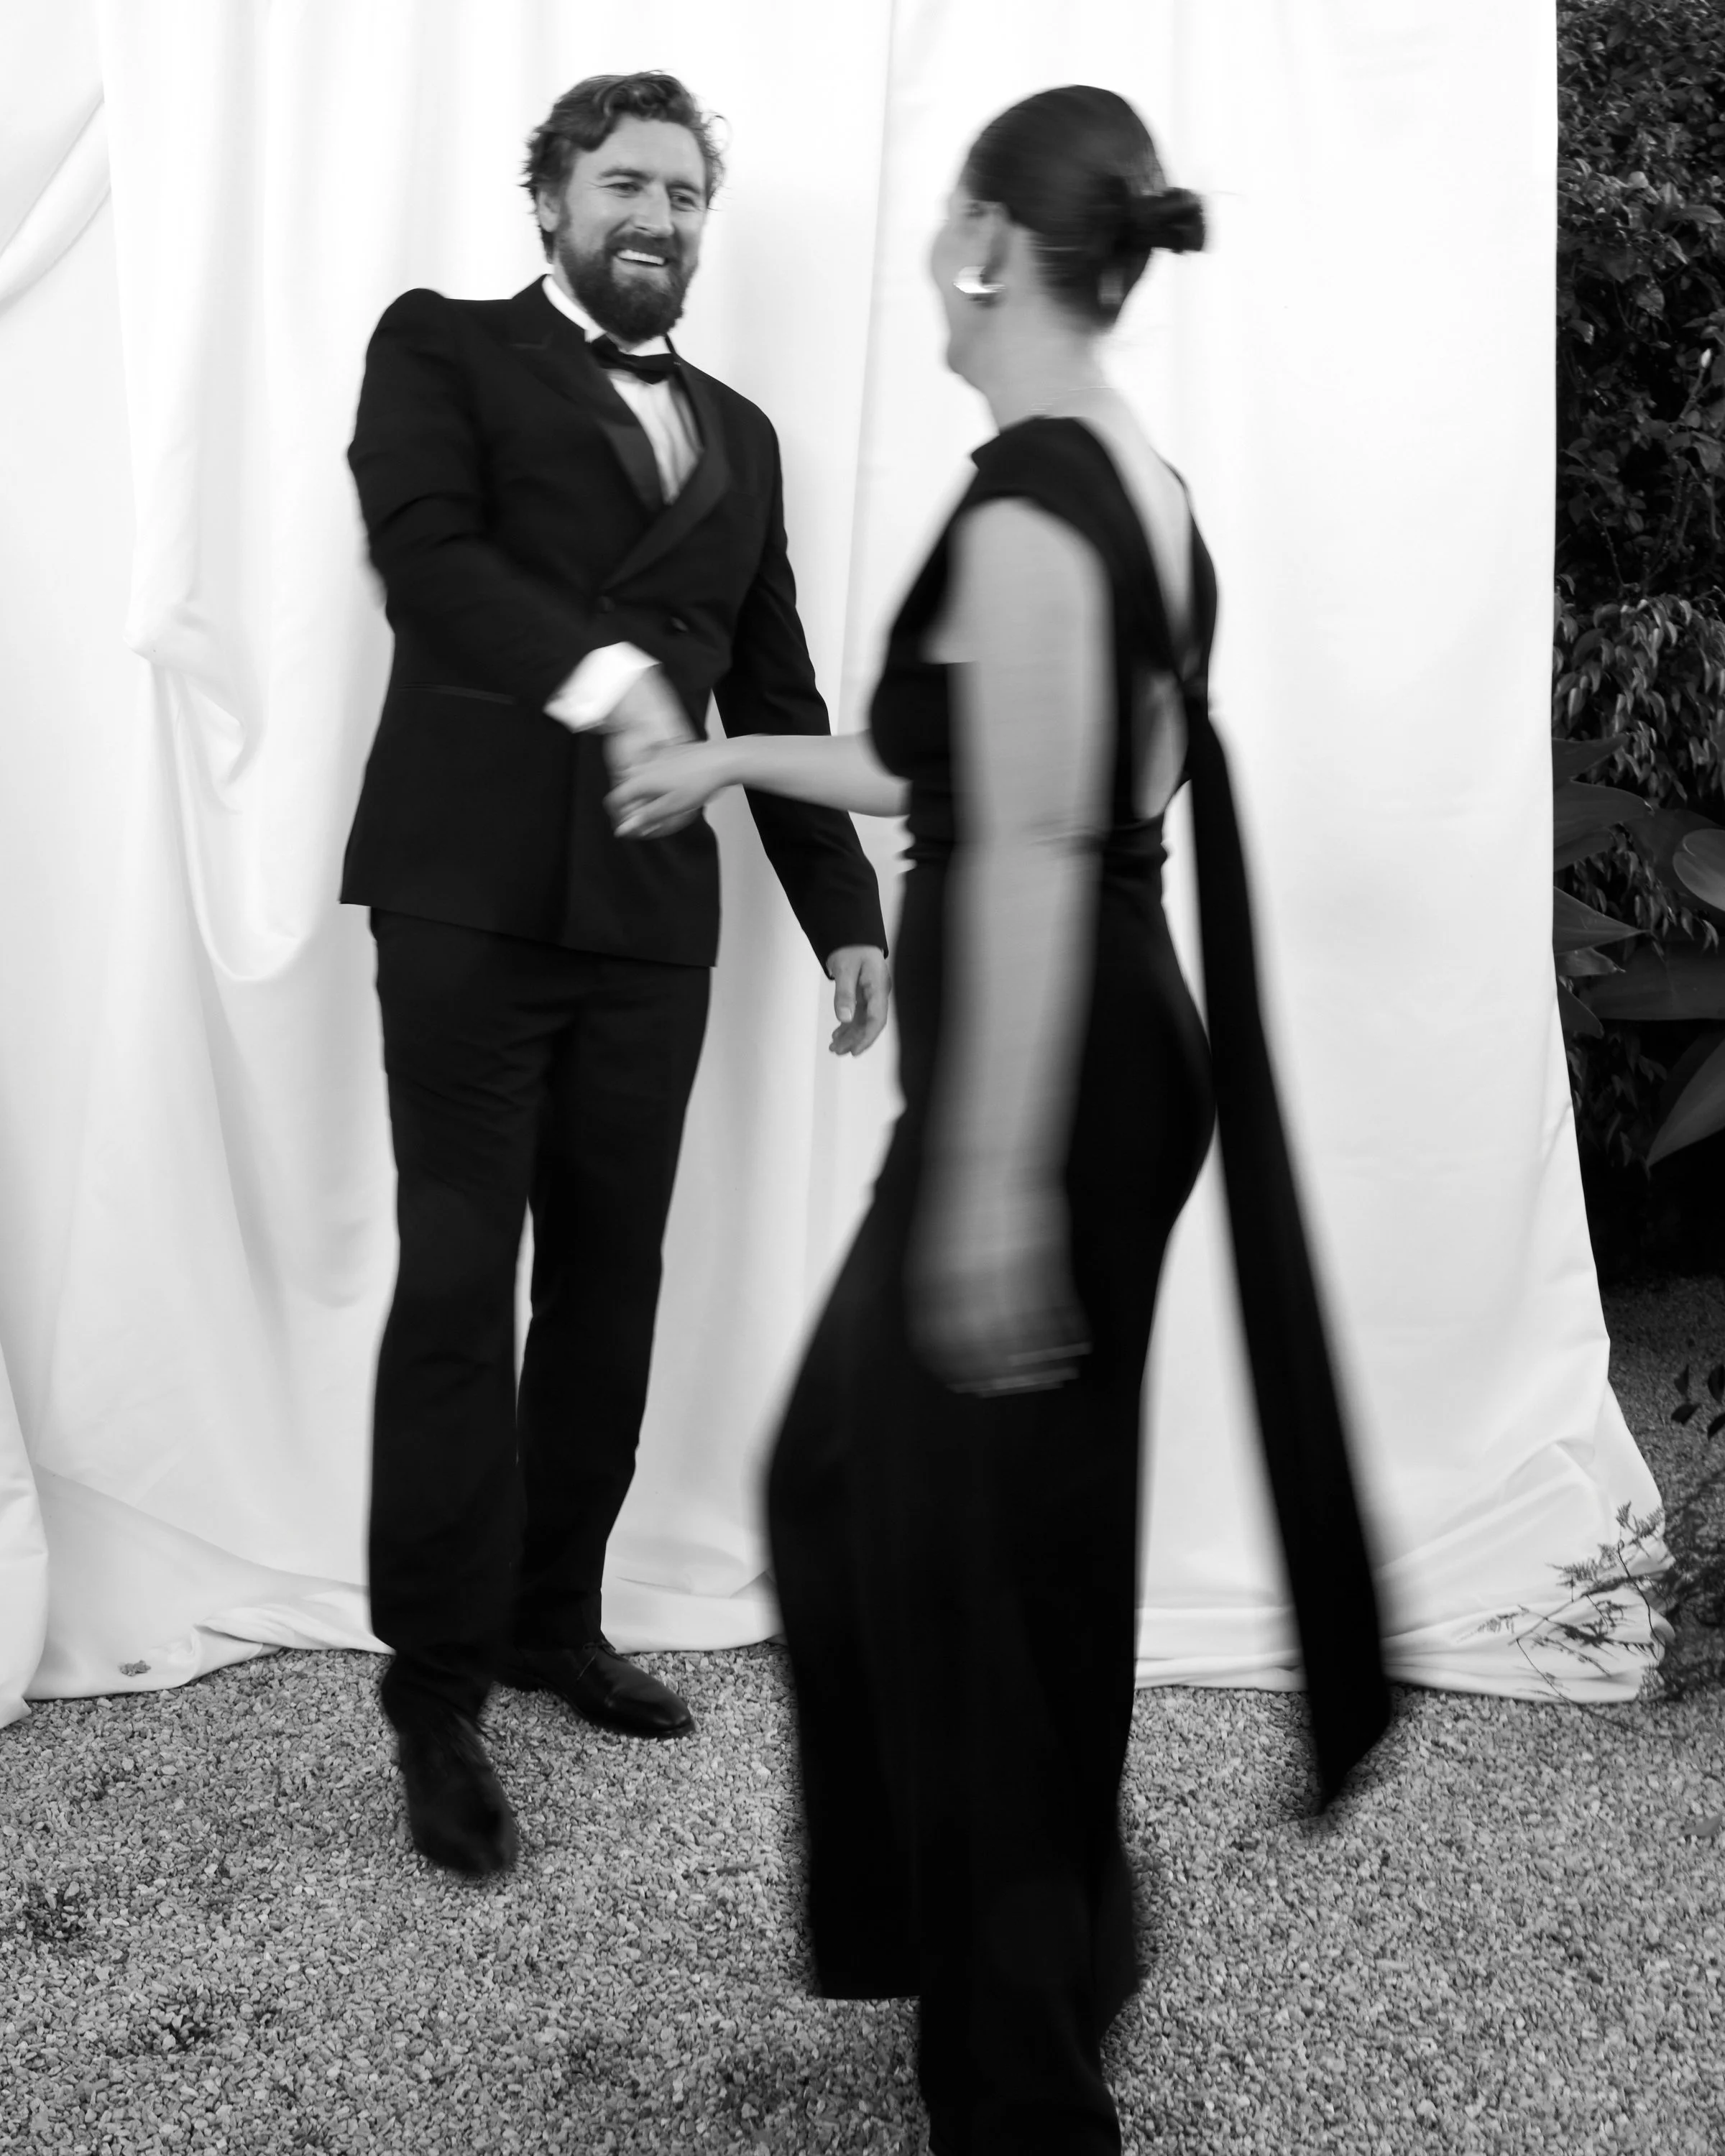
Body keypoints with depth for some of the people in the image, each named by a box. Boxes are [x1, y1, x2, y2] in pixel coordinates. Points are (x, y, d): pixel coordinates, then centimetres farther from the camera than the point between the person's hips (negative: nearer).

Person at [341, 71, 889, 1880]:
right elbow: (428, 558, -12)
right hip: (473, 888, -5)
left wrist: (844, 910, 12)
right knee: (459, 1278, -6)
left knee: (609, 1279, 7)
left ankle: (551, 1617, 22)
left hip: (652, 911, 5)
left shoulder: (739, 433, 21)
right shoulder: (441, 348, 7)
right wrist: (603, 678, -27)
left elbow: (775, 688, 19)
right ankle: (436, 1684, 3)